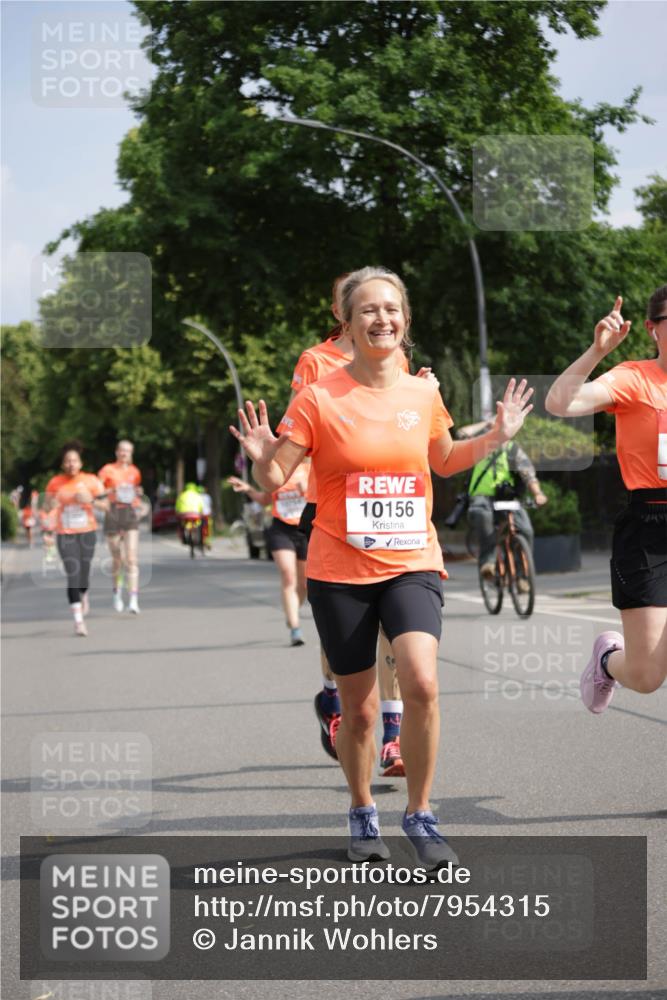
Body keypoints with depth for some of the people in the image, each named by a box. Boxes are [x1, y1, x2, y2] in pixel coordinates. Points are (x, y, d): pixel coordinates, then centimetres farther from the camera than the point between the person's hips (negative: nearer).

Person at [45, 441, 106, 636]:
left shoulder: (91, 481, -3)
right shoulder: (55, 482, -3)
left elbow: (105, 505, -1)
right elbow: (47, 507, 3)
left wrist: (91, 500, -20)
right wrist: (52, 503, -19)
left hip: (87, 532, 1)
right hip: (65, 534, -1)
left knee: (84, 573, 9)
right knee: (73, 574, -13)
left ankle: (84, 596, 46)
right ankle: (78, 620, -14)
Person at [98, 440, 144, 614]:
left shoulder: (134, 472, 12)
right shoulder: (107, 470, 0)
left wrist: (138, 493, 6)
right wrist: (111, 492, -19)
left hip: (130, 514, 2)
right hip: (113, 514, -2)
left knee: (132, 559, -11)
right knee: (117, 559, 7)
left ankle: (133, 600, -17)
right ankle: (117, 593, 32)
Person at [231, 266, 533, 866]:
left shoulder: (423, 394, 4)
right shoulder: (320, 399, -6)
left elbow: (443, 461, 23)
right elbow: (275, 480, -5)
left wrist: (495, 438, 8)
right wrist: (262, 459, -26)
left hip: (412, 565, 1)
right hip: (340, 573, -1)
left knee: (421, 682, -21)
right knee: (359, 709, 6)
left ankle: (420, 817, -5)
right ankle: (363, 815, 32)